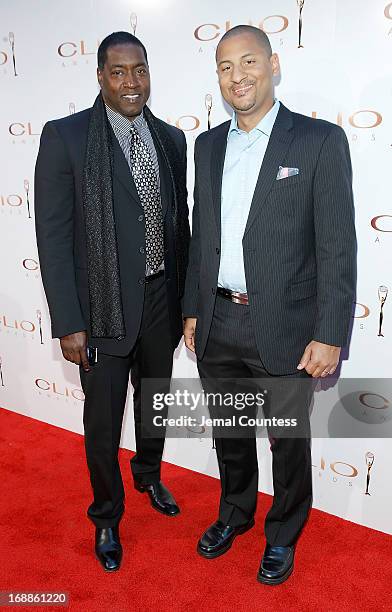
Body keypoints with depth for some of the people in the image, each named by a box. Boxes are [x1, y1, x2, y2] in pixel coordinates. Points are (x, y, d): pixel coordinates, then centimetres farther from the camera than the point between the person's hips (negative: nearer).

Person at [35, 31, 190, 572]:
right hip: (104, 304, -4)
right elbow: (54, 237, -12)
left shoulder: (171, 138, 5)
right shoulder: (65, 136, -10)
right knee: (103, 420, 11)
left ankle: (149, 475, 53)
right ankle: (107, 516, 38)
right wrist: (69, 323, -15)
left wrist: (184, 299, 9)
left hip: (161, 298, 5)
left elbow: (180, 223, 9)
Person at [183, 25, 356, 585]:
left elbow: (337, 247, -10)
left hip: (284, 328, -4)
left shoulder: (320, 140, -7)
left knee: (289, 442, 14)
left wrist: (330, 336, -14)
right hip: (218, 324, 5)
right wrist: (193, 309, 12)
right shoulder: (208, 144, 9)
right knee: (229, 433, 22)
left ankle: (283, 535, 41)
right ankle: (235, 514, 48)